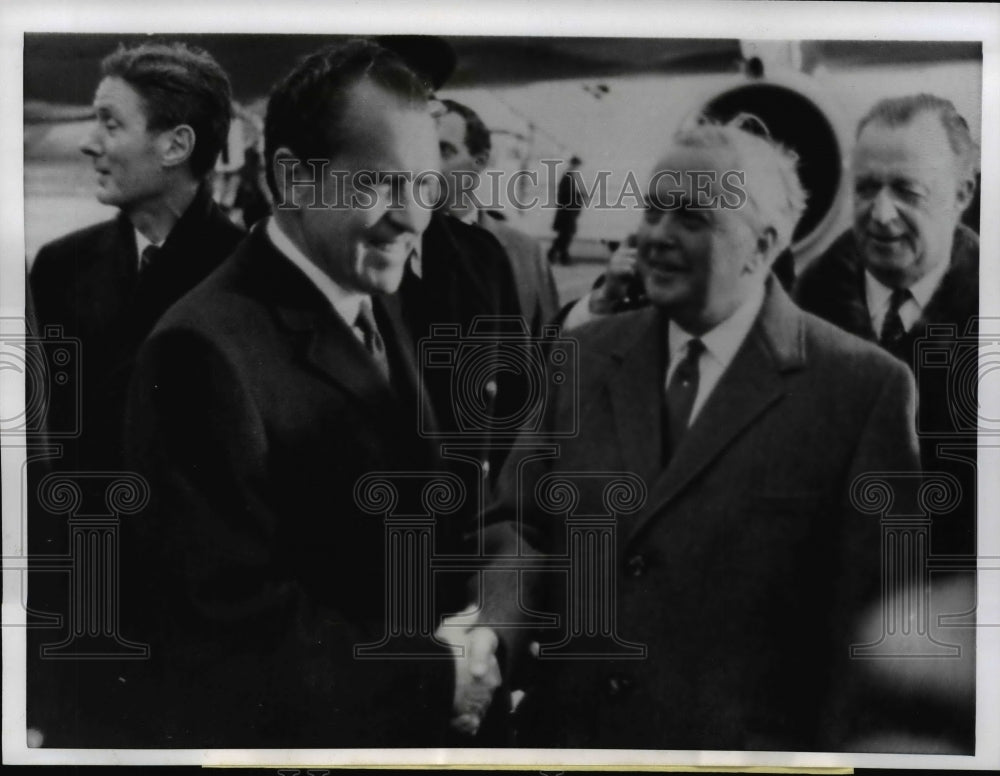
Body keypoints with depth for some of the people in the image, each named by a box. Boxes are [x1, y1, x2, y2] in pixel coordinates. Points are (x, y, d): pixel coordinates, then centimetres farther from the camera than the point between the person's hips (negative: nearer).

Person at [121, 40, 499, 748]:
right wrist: (436, 677, -17)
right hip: (277, 734, -7)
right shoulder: (209, 351, -23)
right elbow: (232, 623, -24)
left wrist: (465, 639, -5)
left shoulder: (375, 307, 3)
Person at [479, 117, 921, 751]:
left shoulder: (864, 388, -10)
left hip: (745, 746, -4)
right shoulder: (582, 358, 5)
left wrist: (836, 750, -9)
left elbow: (868, 618, -9)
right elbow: (520, 520, 6)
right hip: (566, 732, 4)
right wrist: (499, 624, -13)